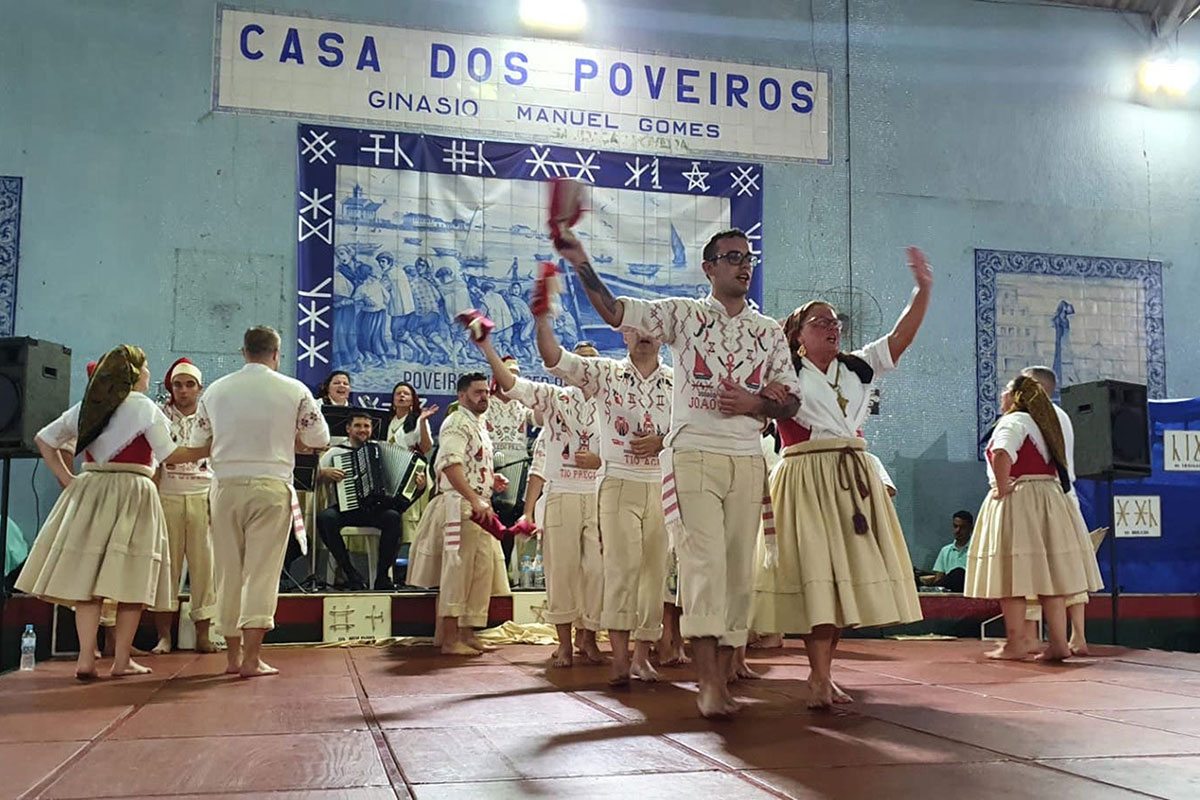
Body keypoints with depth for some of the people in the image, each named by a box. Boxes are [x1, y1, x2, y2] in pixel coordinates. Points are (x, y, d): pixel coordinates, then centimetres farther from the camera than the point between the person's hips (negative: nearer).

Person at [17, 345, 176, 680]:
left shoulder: (87, 406, 12)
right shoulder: (145, 408, -6)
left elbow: (44, 439, 17)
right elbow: (170, 457, -10)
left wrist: (67, 479, 14)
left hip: (89, 491, 5)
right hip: (133, 493, -5)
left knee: (86, 575, 5)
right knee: (130, 579, 1)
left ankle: (86, 658, 2)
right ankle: (122, 660, 3)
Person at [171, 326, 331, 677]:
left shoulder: (215, 390, 5)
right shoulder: (294, 391, -2)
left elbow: (197, 447, 11)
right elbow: (320, 440, 5)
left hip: (226, 487, 3)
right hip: (271, 486, -2)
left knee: (229, 573, 11)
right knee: (261, 573, -1)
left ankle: (233, 654, 18)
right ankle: (252, 657, -3)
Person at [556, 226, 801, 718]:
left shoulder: (770, 331, 15)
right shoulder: (683, 314, 6)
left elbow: (791, 400, 14)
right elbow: (612, 311, -3)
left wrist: (755, 404, -6)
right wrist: (580, 264, -15)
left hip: (747, 461, 4)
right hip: (693, 455, -4)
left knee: (739, 571, 2)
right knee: (704, 562, -15)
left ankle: (722, 680, 9)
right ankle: (708, 685, -16)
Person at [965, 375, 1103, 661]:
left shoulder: (1013, 422, -10)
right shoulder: (1042, 423, 17)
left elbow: (1001, 455, -29)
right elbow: (1057, 465, 22)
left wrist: (1001, 488, -17)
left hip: (1015, 503, -9)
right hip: (1048, 501, 9)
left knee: (1011, 574, -4)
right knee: (1047, 573, 8)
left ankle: (1016, 643, -2)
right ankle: (1059, 643, 9)